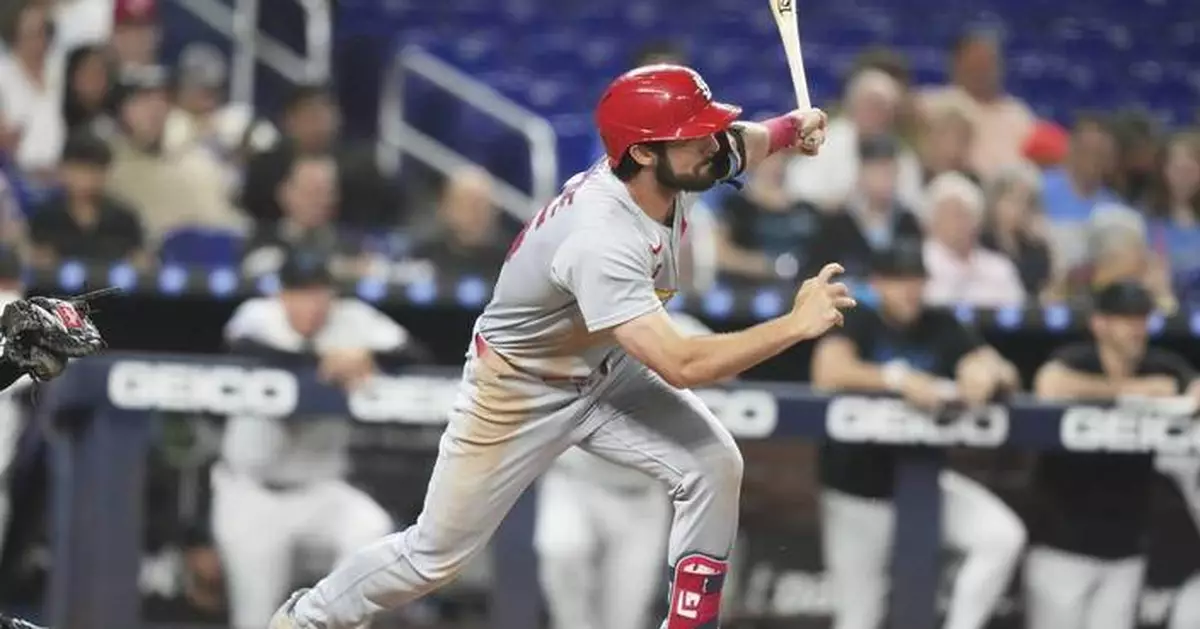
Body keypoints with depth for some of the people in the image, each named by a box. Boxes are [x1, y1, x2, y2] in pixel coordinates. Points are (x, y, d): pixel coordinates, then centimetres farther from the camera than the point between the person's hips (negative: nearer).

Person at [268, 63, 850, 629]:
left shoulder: (672, 169, -17)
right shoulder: (600, 240, -41)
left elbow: (736, 144, 11)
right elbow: (681, 366, -46)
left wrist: (792, 127, -5)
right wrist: (796, 324, -42)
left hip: (605, 372, 7)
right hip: (519, 393, -7)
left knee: (713, 466, -15)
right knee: (435, 555, 8)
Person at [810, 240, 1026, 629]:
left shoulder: (942, 328, 4)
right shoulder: (855, 324, -7)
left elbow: (1006, 375, -5)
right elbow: (829, 374, -27)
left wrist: (988, 375, -30)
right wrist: (899, 379, -40)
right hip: (859, 485, -3)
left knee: (1005, 536, -17)